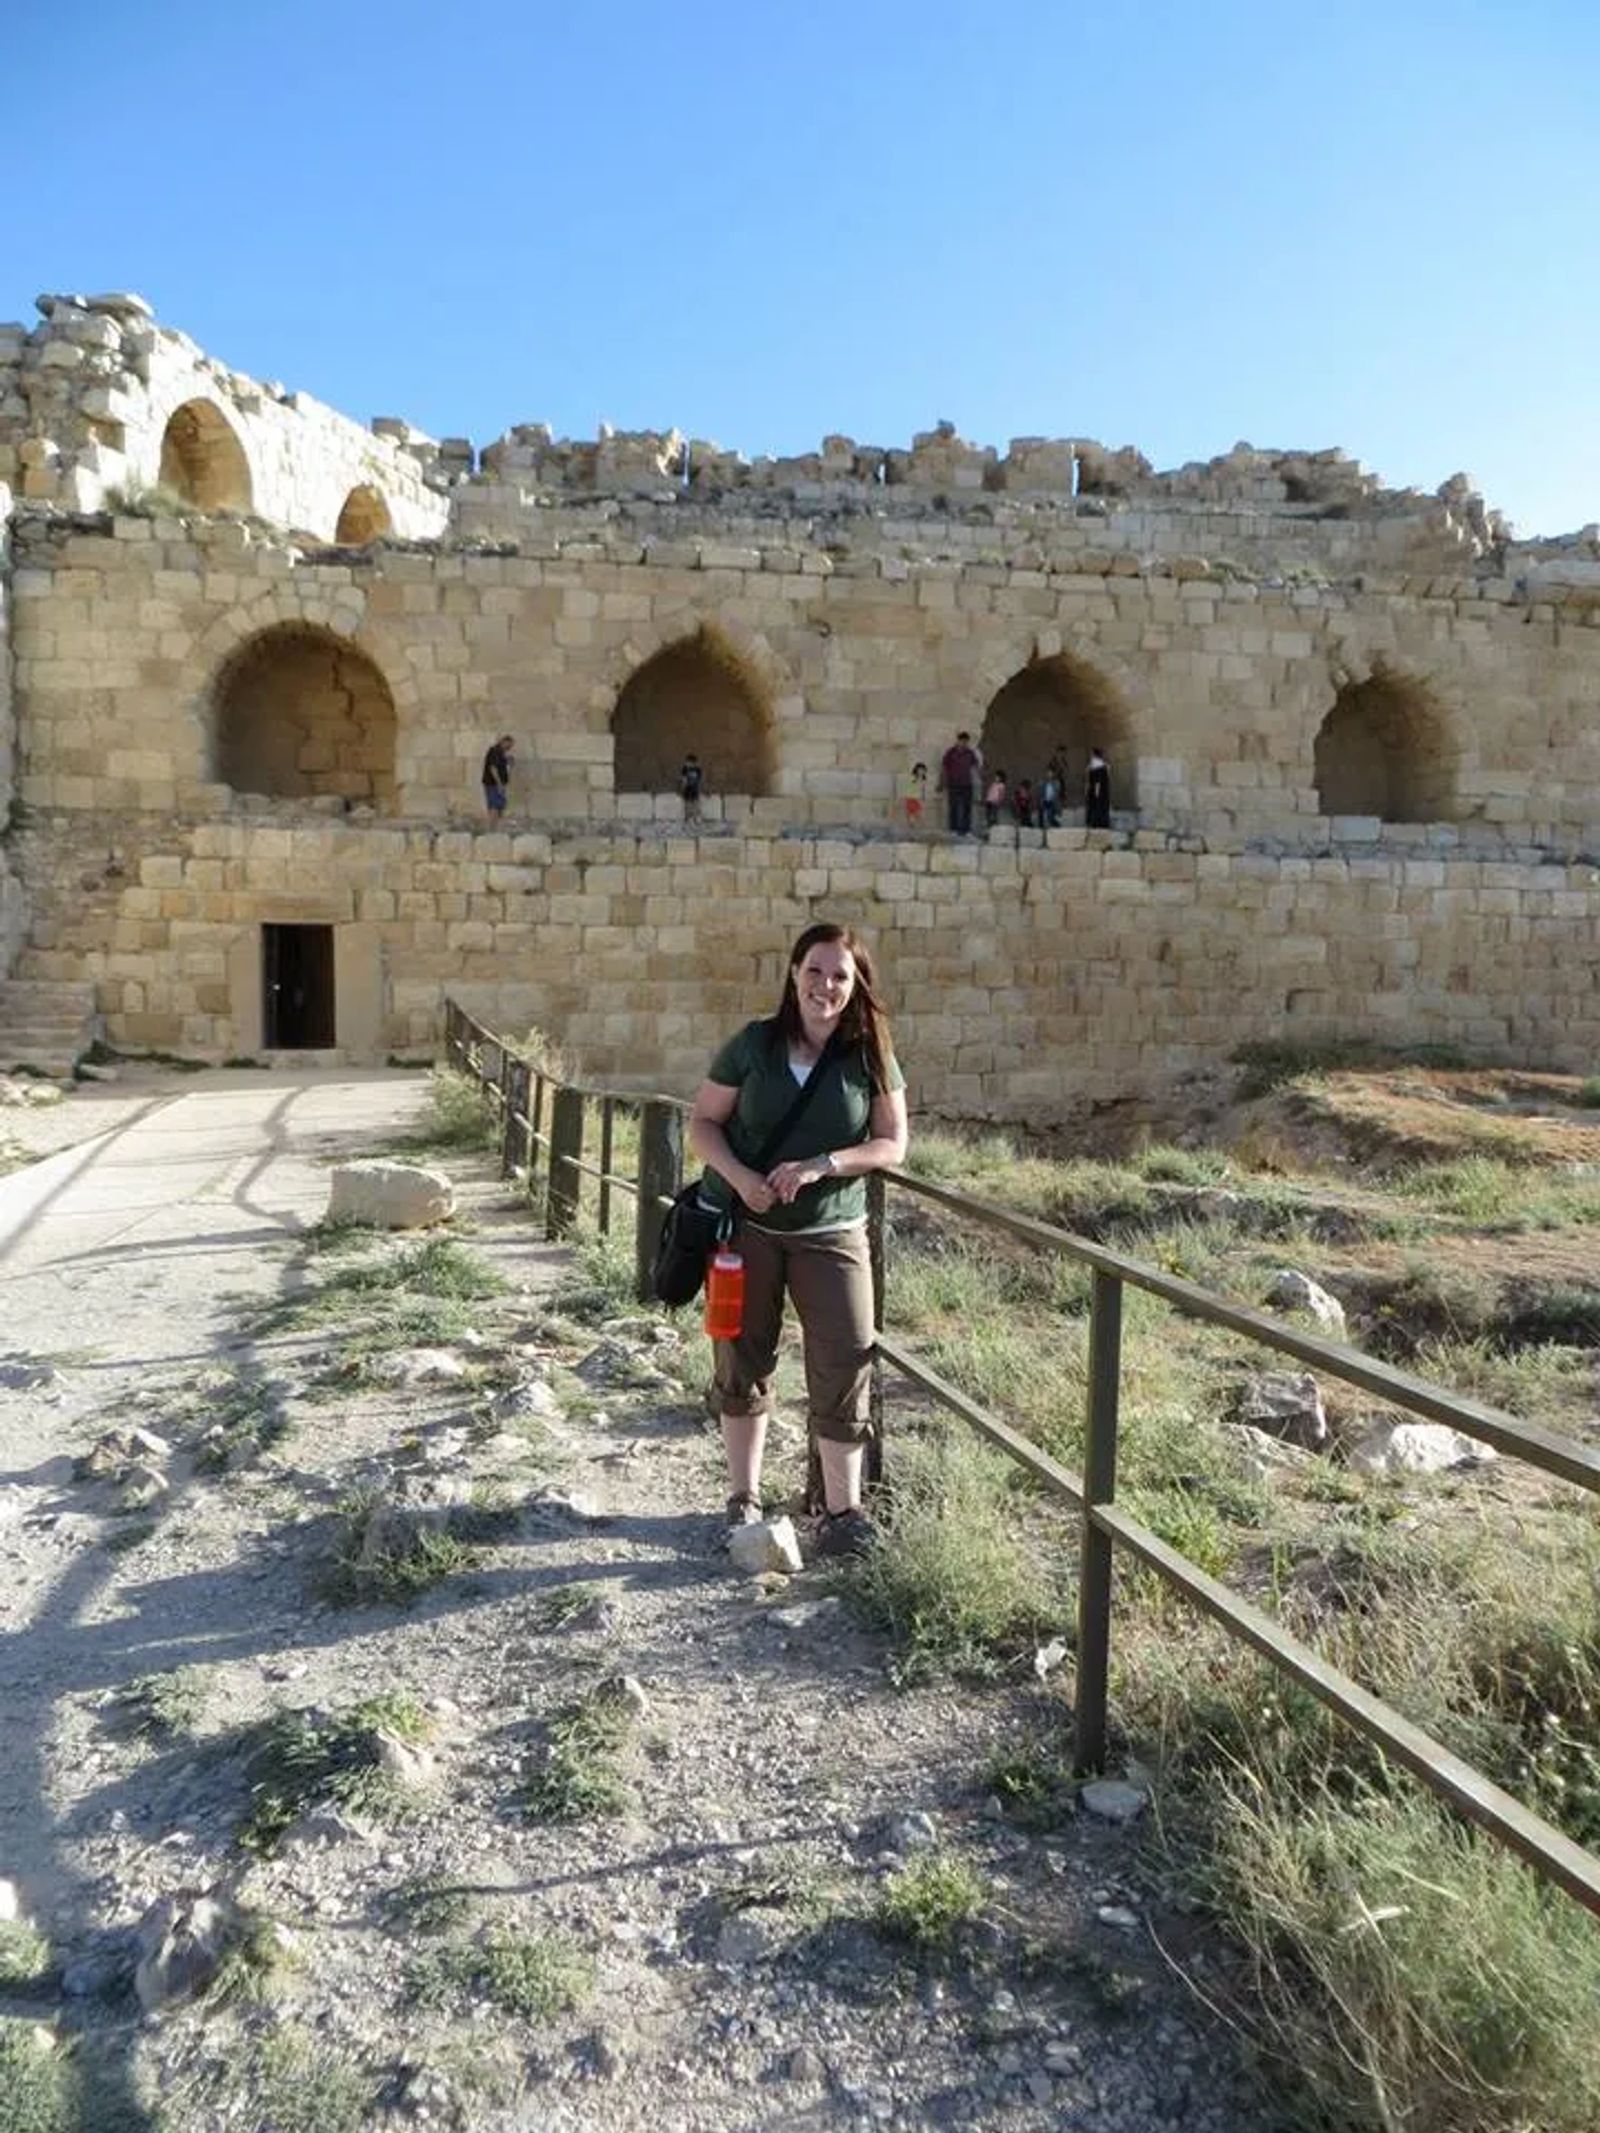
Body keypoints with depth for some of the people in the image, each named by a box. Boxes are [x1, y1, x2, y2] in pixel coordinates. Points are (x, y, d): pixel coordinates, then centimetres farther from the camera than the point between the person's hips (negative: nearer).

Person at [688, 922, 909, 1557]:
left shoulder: (871, 1058, -2)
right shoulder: (753, 1045, -4)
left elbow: (892, 1145, -2)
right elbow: (703, 1123, 0)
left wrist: (822, 1164, -17)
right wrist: (739, 1177, -18)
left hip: (831, 1232, 0)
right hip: (746, 1225, 0)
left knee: (844, 1363, -4)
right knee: (744, 1362, 11)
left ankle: (842, 1508, 10)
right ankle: (743, 1497, 28)